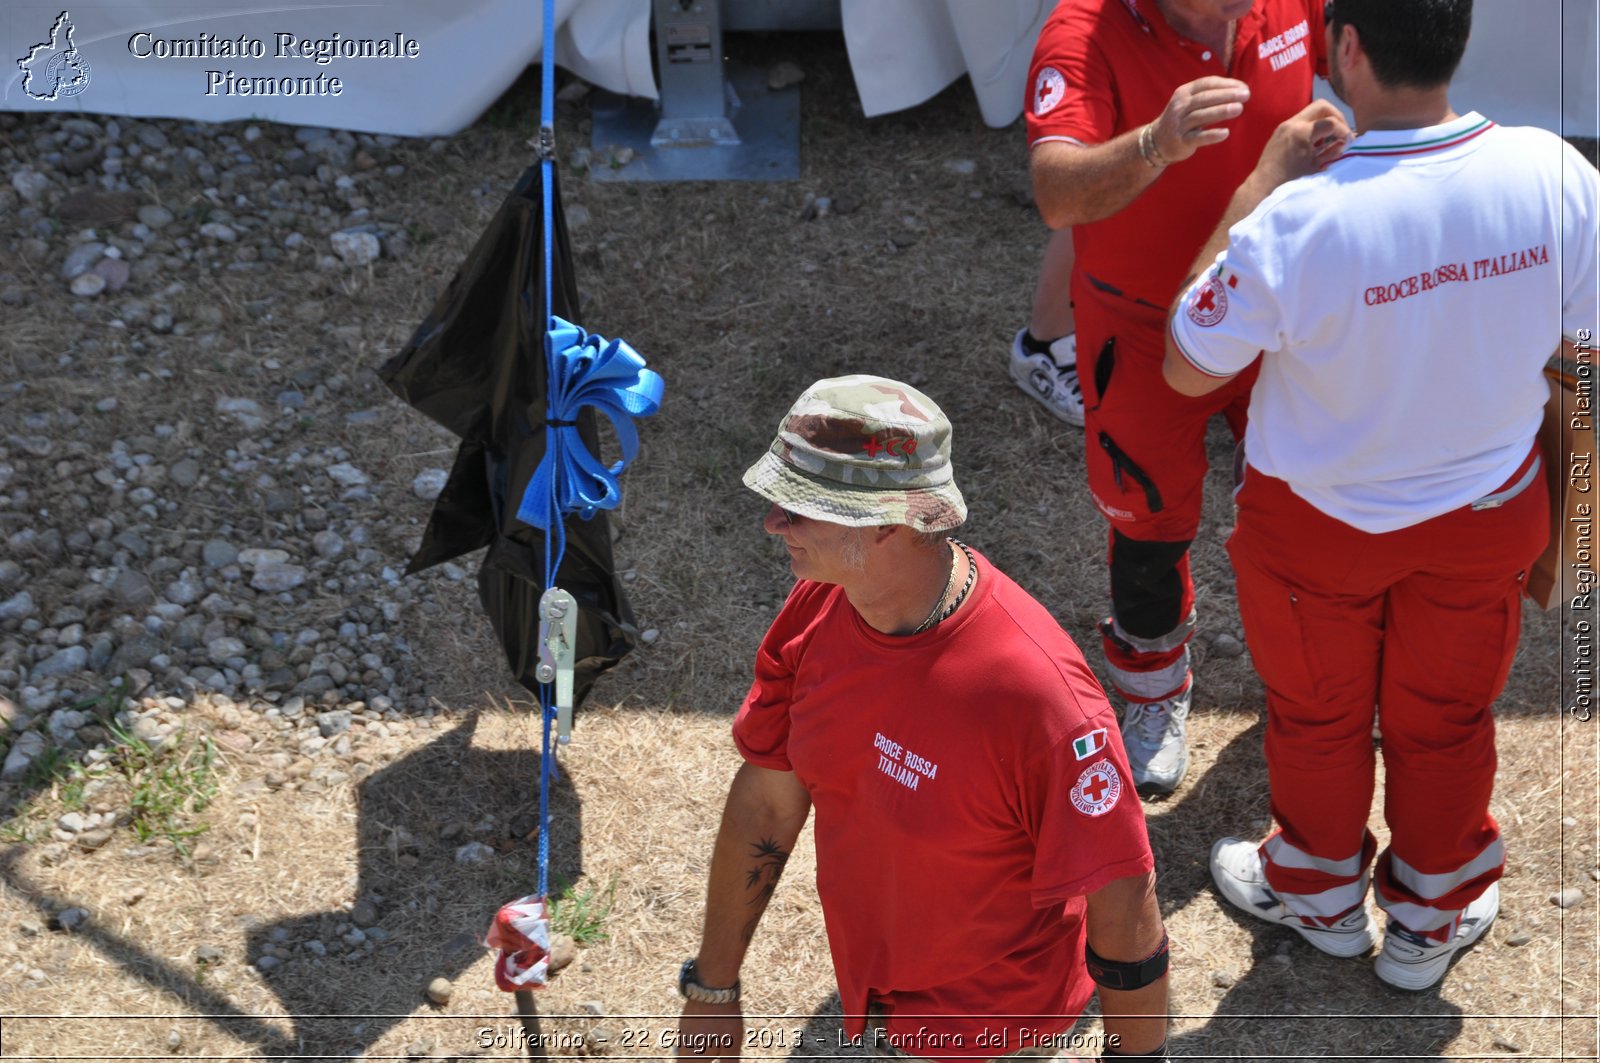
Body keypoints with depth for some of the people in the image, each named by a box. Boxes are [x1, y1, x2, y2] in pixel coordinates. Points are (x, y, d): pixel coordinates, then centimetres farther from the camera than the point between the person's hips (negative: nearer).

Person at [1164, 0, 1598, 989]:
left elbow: (1189, 370, -18)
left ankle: (1321, 894, 50)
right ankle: (1432, 921, 47)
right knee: (1447, 720, 25)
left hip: (1321, 523, -3)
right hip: (1486, 513, 3)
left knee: (1318, 716, 24)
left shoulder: (1295, 221, -34)